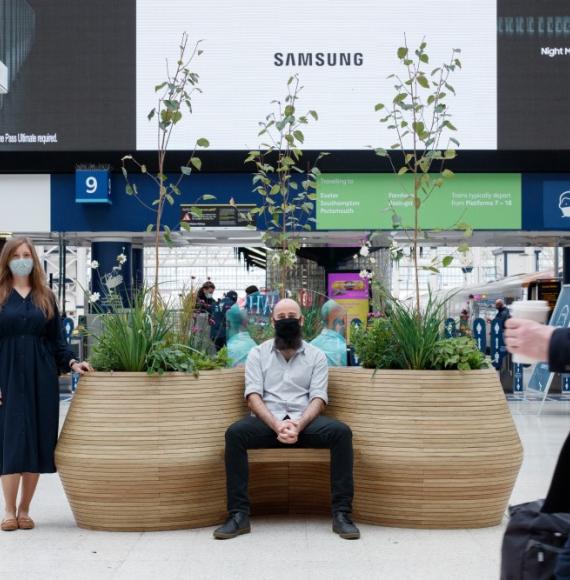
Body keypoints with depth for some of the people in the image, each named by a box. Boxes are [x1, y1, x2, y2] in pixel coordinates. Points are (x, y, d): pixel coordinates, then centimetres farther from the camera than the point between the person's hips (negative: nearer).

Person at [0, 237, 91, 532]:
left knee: (37, 443, 1)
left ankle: (24, 510, 10)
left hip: (41, 379, 2)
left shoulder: (45, 297, 11)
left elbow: (57, 340, 11)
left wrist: (71, 362, -7)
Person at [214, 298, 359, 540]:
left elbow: (318, 398, -1)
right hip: (268, 421, 0)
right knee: (235, 433, -32)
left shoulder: (317, 356, 10)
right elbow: (253, 396, -3)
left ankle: (341, 514, -26)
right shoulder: (258, 353, 10)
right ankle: (239, 515, -28)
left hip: (305, 421, 0)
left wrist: (298, 425, -22)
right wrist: (277, 425, -22)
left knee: (341, 432, -29)